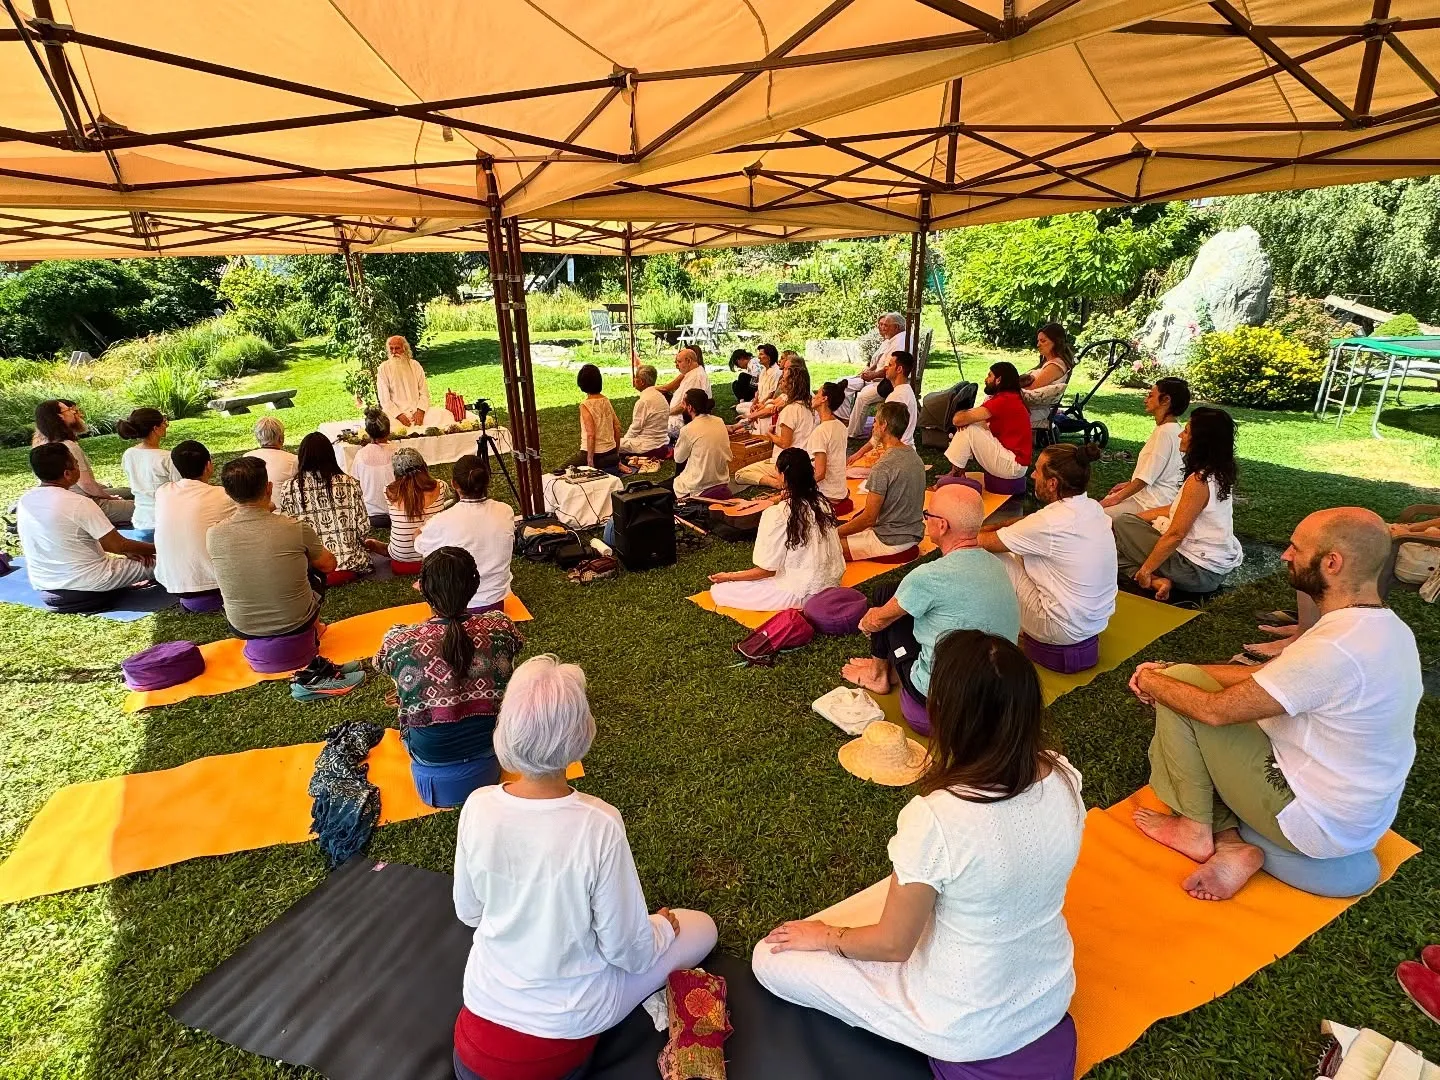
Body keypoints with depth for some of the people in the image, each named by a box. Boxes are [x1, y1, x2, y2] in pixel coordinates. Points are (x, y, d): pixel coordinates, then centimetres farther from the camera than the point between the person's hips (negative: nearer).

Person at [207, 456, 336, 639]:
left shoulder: (213, 535, -17)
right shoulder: (297, 529, -25)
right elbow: (329, 565, -5)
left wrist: (264, 511, 10)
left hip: (242, 629, 2)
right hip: (296, 624, -2)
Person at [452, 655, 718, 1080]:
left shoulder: (477, 807, -20)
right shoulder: (599, 824, -32)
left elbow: (468, 913, -2)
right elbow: (626, 951, -19)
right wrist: (665, 927, 2)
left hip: (484, 1010, 6)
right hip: (562, 1026, -6)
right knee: (702, 929, 10)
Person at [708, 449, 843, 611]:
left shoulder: (777, 514, -21)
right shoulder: (822, 502, -3)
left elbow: (767, 570, -15)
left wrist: (729, 576, -2)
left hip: (803, 593, -7)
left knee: (719, 590, -3)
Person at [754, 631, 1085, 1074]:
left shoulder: (934, 818, -36)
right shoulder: (1064, 776, -17)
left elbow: (893, 945, -20)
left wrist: (825, 935, -1)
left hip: (967, 1027, -6)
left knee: (771, 958, 5)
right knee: (906, 891, 28)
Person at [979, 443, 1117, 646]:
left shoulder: (1049, 524, -27)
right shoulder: (1093, 508, -1)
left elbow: (985, 542, -15)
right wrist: (992, 527, 8)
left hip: (1064, 631, -8)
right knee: (1020, 552, 15)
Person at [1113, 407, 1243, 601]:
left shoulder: (1199, 481, -23)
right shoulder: (1220, 474, 5)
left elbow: (1175, 534, -23)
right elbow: (1178, 509, 14)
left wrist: (1146, 570, -14)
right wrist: (1137, 516, 13)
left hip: (1200, 573, -9)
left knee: (1120, 526, -2)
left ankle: (1154, 580, -10)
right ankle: (1157, 580, 1)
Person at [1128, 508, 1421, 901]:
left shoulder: (1334, 649, -32)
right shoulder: (1389, 628, -1)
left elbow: (1217, 709, -25)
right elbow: (1267, 677, 6)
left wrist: (1154, 682, -6)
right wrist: (1175, 671, 1)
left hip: (1317, 825, -9)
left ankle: (1196, 830, 7)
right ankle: (1230, 842, 3)